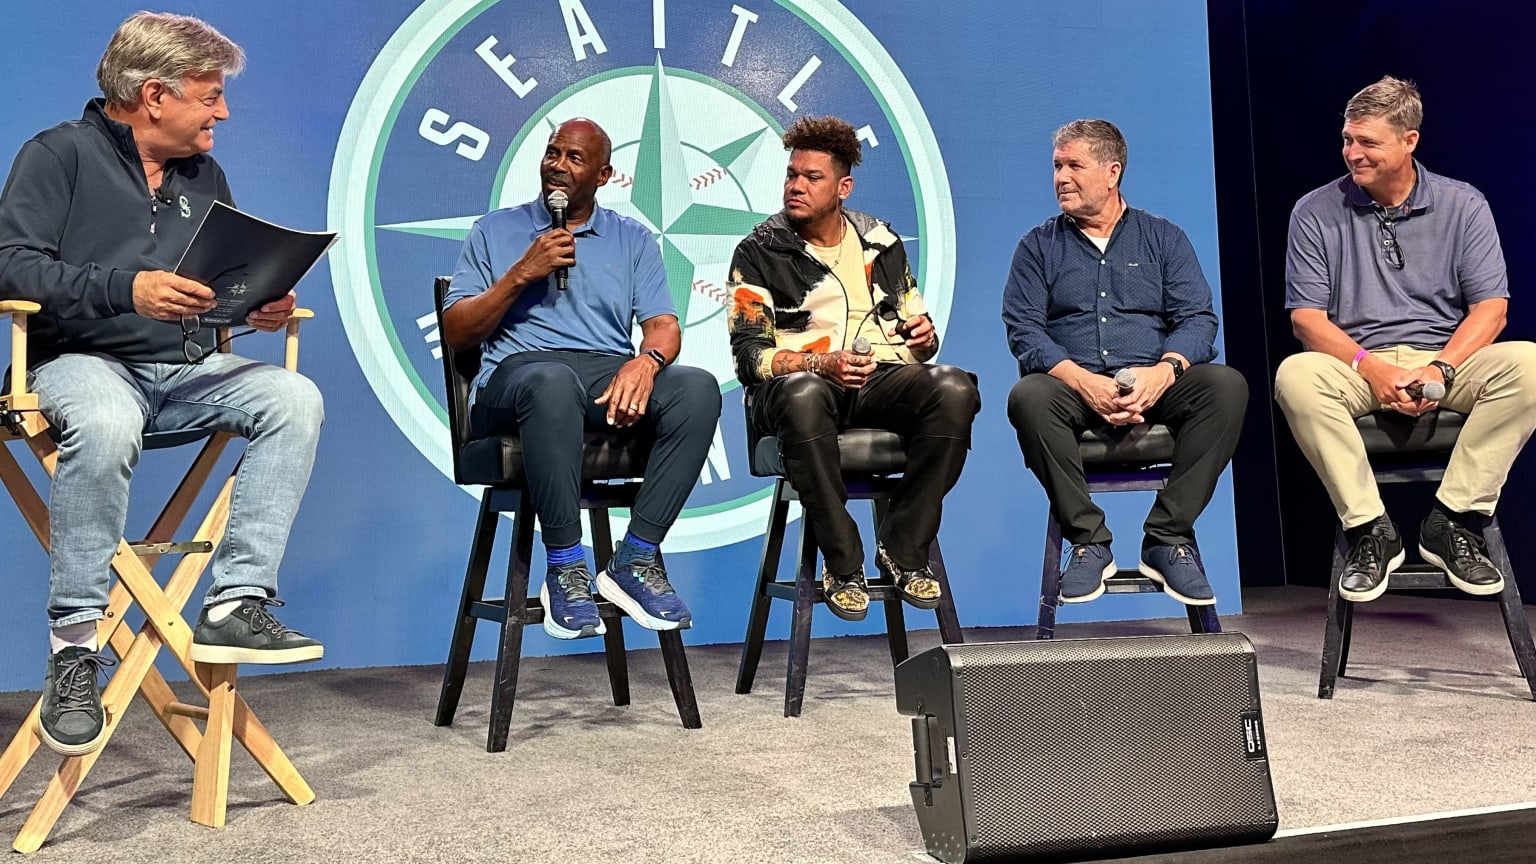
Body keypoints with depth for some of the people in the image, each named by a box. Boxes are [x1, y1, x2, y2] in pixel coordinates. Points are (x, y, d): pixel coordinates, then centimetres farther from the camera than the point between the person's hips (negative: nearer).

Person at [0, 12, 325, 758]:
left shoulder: (204, 177, 19)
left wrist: (262, 307, -4)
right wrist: (126, 289, -24)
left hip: (187, 370, 5)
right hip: (82, 361, -5)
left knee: (295, 399, -22)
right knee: (105, 425, -39)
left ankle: (235, 605, -26)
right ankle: (73, 648, -26)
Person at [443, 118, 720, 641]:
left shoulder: (633, 239, 21)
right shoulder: (496, 231, 18)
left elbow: (663, 325, 7)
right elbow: (456, 333, 9)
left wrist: (646, 361, -17)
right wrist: (522, 274, -4)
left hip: (612, 376, 3)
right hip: (520, 371, -2)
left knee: (698, 388, -29)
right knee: (554, 382, -41)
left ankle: (636, 560, -23)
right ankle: (565, 570, -28)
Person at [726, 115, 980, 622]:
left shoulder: (880, 243, 19)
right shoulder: (759, 252, 7)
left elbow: (919, 341, 23)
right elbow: (750, 355, -3)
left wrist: (925, 336, -4)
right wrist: (822, 364, -20)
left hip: (883, 380, 3)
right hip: (798, 379, -3)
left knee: (955, 389, -30)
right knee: (804, 396, -41)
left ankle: (903, 551, -15)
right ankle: (843, 566, -25)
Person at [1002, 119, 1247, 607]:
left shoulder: (1163, 238, 16)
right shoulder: (1039, 246, 14)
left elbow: (1198, 319, 4)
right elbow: (1023, 329, 0)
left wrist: (1165, 370, -18)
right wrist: (1082, 381, -18)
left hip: (1153, 386, 1)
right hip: (1074, 385, -1)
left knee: (1226, 385, -28)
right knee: (1028, 396, -34)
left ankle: (1168, 539, -19)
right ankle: (1089, 541, -20)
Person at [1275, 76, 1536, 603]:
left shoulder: (1463, 206, 8)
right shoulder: (1315, 213, 5)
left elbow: (1490, 308, 2)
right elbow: (1307, 317, -2)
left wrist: (1441, 369, -17)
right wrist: (1371, 367, -18)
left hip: (1445, 361, 1)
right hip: (1356, 366, -1)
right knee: (1295, 375, -34)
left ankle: (1454, 522, -20)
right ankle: (1368, 528, -24)